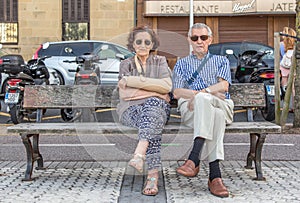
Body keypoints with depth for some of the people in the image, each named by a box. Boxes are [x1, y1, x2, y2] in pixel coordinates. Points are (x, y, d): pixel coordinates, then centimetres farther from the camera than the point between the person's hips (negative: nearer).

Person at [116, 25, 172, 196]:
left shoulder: (160, 61, 19)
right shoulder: (126, 64, 19)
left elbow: (167, 86, -2)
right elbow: (124, 94, 2)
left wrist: (133, 81, -6)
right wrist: (155, 90, -4)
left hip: (158, 106, 0)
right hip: (132, 109, 0)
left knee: (153, 103, -39)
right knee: (154, 122, -36)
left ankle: (139, 154, -59)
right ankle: (154, 175, -50)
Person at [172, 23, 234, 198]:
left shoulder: (221, 61, 26)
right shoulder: (182, 63, 26)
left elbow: (224, 86, 5)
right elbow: (177, 92, 8)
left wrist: (201, 94, -15)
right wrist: (211, 93, -6)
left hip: (221, 106, 1)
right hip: (190, 108, 0)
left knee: (203, 100, -40)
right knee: (215, 116, -39)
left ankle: (194, 159, -51)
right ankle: (215, 175, -52)